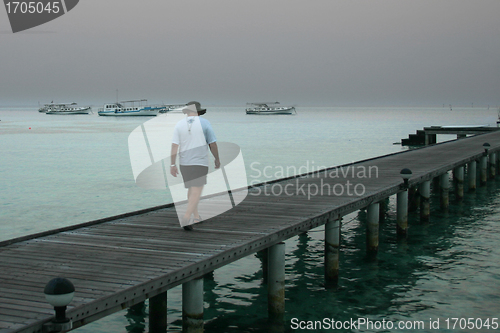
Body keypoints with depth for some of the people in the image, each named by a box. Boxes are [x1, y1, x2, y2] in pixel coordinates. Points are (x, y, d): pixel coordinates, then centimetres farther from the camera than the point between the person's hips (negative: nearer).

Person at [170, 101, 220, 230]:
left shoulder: (179, 125, 1)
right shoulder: (204, 123, -4)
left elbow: (174, 146, -5)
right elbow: (212, 144, -3)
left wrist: (172, 165, -2)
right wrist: (217, 159, 10)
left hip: (184, 163, 4)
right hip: (200, 162, -4)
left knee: (192, 189, 20)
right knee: (197, 191, -7)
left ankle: (196, 216, 28)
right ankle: (186, 218, -22)